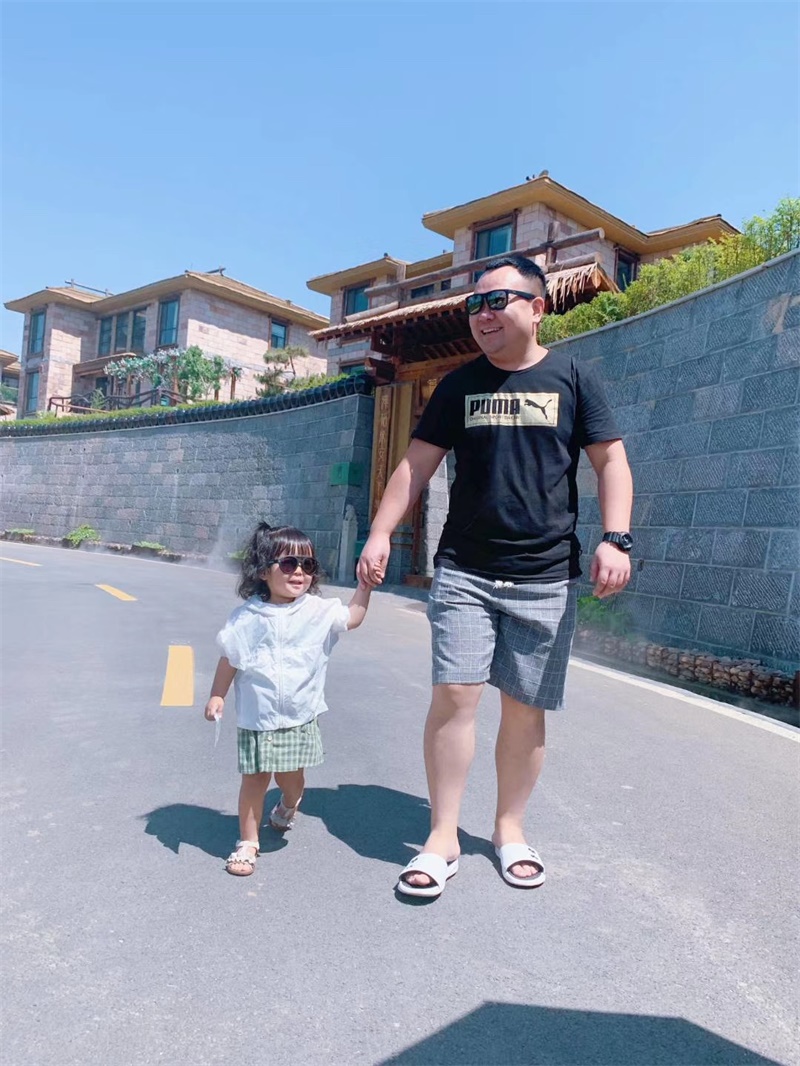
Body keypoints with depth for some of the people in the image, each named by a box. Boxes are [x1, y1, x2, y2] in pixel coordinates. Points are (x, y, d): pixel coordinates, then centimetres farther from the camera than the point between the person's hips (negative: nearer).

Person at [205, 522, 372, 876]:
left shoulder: (317, 611, -3)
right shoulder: (247, 616, -6)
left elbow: (353, 616, 9)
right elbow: (229, 658, 2)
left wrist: (365, 583, 0)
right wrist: (217, 695, 1)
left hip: (300, 717, 2)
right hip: (257, 716, -1)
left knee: (292, 778, 13)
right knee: (255, 779, 3)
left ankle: (287, 806, 49)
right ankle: (247, 841, 23)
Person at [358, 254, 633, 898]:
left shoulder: (572, 378, 5)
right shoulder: (459, 385, 10)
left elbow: (611, 462, 3)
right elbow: (417, 465, 9)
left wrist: (615, 538, -10)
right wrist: (381, 533, -2)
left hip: (546, 578, -1)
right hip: (463, 572, 1)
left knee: (525, 708, 5)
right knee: (454, 694, -7)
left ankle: (510, 827, 25)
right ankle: (443, 837, 7)